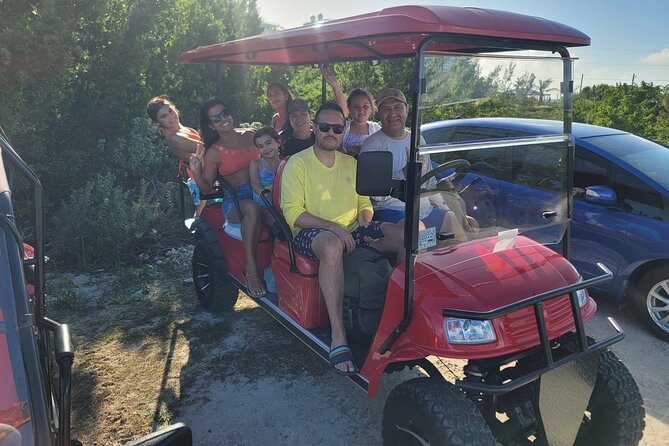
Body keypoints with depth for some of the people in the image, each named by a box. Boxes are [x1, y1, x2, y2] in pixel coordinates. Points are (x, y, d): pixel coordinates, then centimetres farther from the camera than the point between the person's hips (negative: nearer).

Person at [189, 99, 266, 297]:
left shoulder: (251, 136, 17)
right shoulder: (214, 153, 9)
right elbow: (206, 188, 7)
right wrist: (196, 172, -11)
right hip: (234, 200, -3)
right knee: (252, 208, -39)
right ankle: (251, 270, -36)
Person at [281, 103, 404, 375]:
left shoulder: (351, 164, 18)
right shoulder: (297, 164, 0)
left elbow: (364, 203, 20)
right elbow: (293, 213, -10)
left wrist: (365, 222, -4)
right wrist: (333, 227, -21)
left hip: (351, 231, 6)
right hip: (311, 233, -5)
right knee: (332, 246, -42)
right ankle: (338, 339, -40)